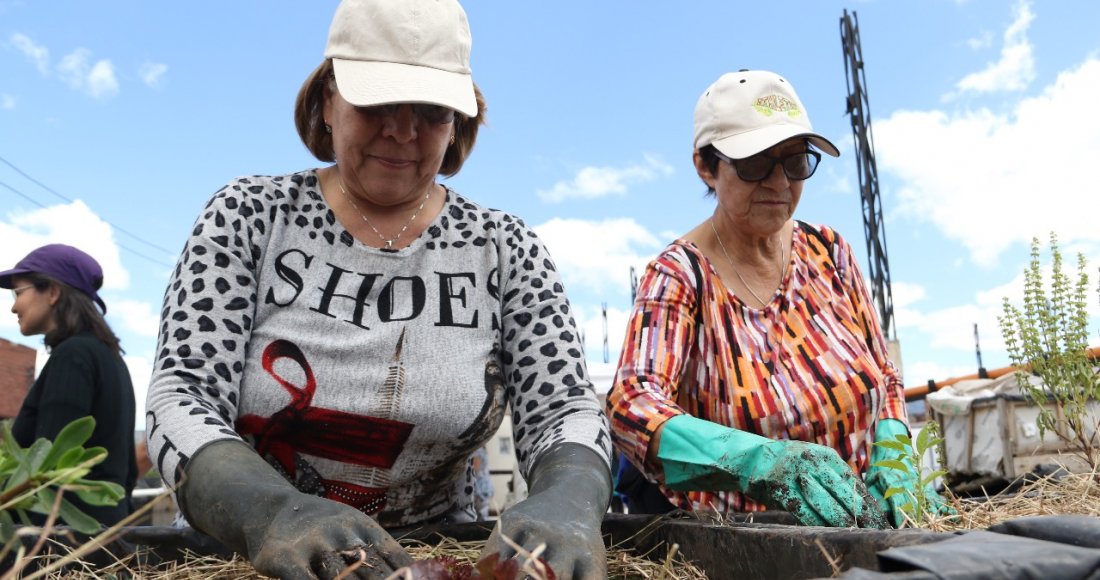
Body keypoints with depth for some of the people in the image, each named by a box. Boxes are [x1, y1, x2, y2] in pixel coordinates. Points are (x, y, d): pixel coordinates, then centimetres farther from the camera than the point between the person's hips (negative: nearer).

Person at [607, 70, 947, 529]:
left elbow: (885, 378, 13)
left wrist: (891, 458, -9)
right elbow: (630, 404, -26)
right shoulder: (678, 275, -10)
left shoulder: (828, 252, 4)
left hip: (859, 521, 4)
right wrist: (763, 459, -41)